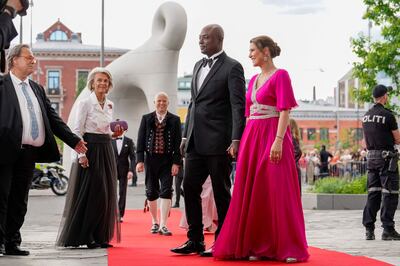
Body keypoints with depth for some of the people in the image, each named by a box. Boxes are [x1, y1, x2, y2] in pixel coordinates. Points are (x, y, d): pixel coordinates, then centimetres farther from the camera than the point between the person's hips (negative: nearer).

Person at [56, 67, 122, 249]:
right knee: (90, 192, -6)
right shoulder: (85, 103, -6)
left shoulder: (110, 105, 13)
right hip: (90, 151, -7)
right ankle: (85, 237, 2)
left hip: (106, 151, 7)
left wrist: (115, 134, 0)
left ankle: (101, 236, 13)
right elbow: (77, 131, -10)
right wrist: (81, 154, -18)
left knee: (106, 193, 5)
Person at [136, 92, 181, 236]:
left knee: (166, 191, -9)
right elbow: (141, 140, 4)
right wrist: (140, 160, -4)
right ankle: (154, 222, 22)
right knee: (151, 192, 7)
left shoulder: (174, 120, 3)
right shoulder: (146, 119, 6)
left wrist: (176, 162, -8)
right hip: (151, 159, 2)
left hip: (167, 160, -1)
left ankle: (163, 225, -7)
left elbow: (178, 142, 0)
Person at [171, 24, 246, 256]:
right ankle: (195, 240, 14)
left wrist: (236, 139, -21)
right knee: (190, 188, 6)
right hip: (196, 142, 7)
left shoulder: (232, 67, -6)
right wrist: (186, 135, 16)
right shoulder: (198, 66, 17)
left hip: (218, 141, -7)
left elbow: (238, 106, -13)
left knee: (221, 192, 1)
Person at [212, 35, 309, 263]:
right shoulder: (254, 79, 17)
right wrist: (246, 141, 12)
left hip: (272, 138, -7)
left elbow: (285, 111, -13)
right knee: (253, 192, 5)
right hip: (252, 138, 8)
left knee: (278, 191, -7)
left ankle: (289, 247, 0)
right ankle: (259, 246, 11)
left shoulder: (280, 76, -6)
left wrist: (278, 141, -22)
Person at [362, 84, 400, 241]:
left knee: (373, 193, 9)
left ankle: (369, 229, 8)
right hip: (386, 157, -7)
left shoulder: (366, 116, 10)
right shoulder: (387, 115, -12)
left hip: (371, 157, 7)